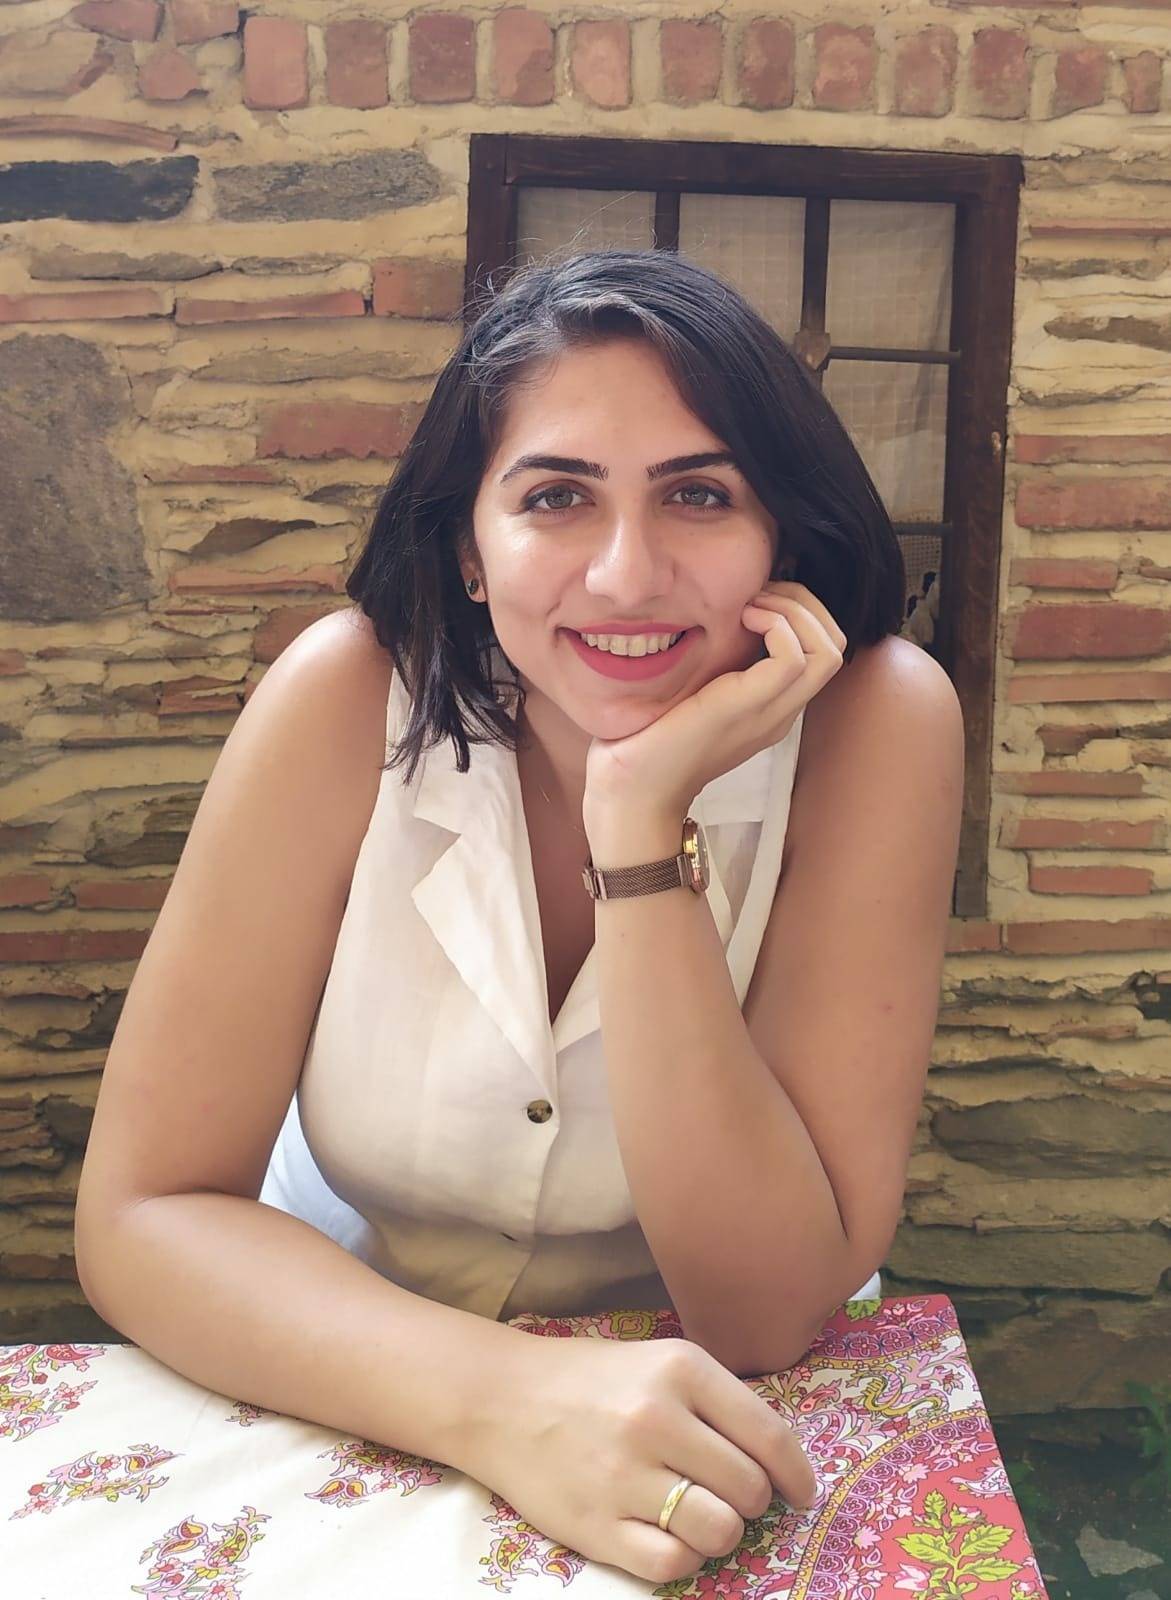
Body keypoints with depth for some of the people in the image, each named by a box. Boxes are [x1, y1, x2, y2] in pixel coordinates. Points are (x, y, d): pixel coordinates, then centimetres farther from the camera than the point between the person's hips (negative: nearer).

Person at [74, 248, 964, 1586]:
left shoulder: (874, 724, -19)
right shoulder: (349, 699, -17)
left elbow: (766, 1310, -20)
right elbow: (143, 1210, -16)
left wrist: (645, 828, -30)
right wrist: (501, 1396, -32)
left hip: (715, 1414, 0)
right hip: (357, 1399, 0)